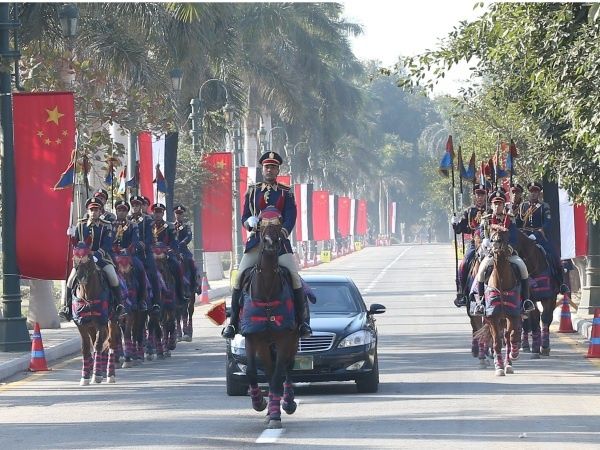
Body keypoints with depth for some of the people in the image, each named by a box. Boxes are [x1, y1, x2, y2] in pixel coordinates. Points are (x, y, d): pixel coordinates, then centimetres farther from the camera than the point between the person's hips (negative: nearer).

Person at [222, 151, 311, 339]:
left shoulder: (286, 193, 9)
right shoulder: (252, 191, 14)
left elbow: (290, 218, -1)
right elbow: (245, 216, 10)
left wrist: (282, 231, -23)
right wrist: (250, 222, -15)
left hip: (280, 242, -2)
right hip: (256, 242, 2)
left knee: (294, 276, -17)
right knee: (240, 277, -9)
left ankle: (302, 321, -9)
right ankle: (233, 322, -1)